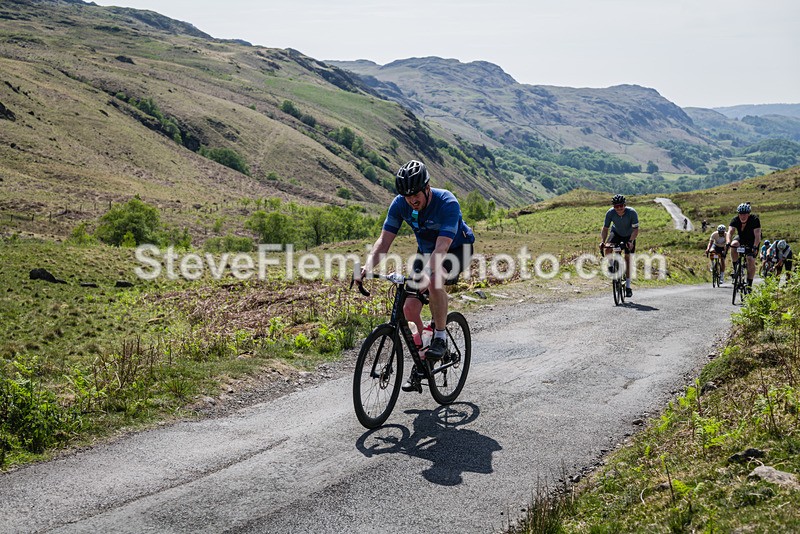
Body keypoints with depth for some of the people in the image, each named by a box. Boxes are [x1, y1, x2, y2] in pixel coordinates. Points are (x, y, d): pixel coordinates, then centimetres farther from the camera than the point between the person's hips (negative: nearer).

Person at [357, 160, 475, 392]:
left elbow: (442, 247, -42)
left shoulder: (447, 203, -33)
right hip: (425, 251, 5)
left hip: (457, 248, -5)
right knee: (410, 309, -8)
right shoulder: (400, 203, -18)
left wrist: (426, 275, -57)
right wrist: (368, 266, -37)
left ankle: (440, 338, -18)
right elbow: (384, 240, -20)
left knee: (435, 281, -38)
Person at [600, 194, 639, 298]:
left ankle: (628, 286, 3)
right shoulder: (610, 213, -26)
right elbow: (605, 228, -19)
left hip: (629, 235, -1)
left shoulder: (632, 213, -31)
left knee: (627, 258, -4)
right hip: (616, 233, 1)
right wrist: (602, 241, -35)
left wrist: (630, 241, -46)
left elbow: (635, 230, -30)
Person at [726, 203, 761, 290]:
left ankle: (749, 284, -4)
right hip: (742, 238, 2)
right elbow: (730, 232, -35)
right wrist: (728, 243, -54)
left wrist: (755, 247, -53)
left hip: (752, 241, -2)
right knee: (734, 244, -32)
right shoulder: (735, 220, -23)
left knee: (751, 261, -16)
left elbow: (757, 235, -38)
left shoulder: (754, 219, -30)